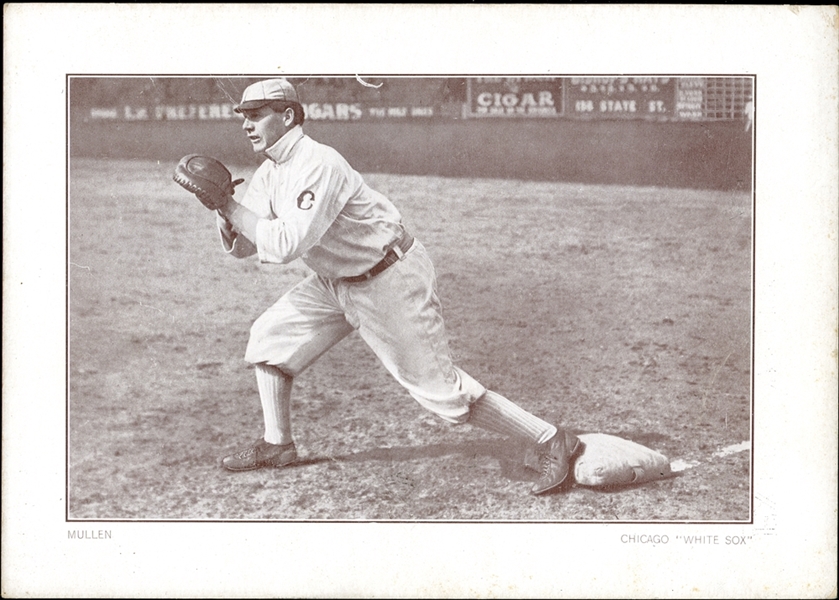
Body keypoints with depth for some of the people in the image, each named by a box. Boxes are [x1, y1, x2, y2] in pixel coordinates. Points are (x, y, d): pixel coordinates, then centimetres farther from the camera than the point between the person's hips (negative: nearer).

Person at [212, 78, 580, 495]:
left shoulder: (317, 164, -26)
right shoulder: (270, 173, 3)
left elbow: (286, 245, -35)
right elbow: (241, 245, 2)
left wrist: (229, 204, -28)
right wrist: (222, 207, -16)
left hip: (391, 281, -9)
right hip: (336, 281, 9)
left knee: (438, 388, -7)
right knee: (270, 336, 8)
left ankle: (551, 442, 2)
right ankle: (276, 445, 25)